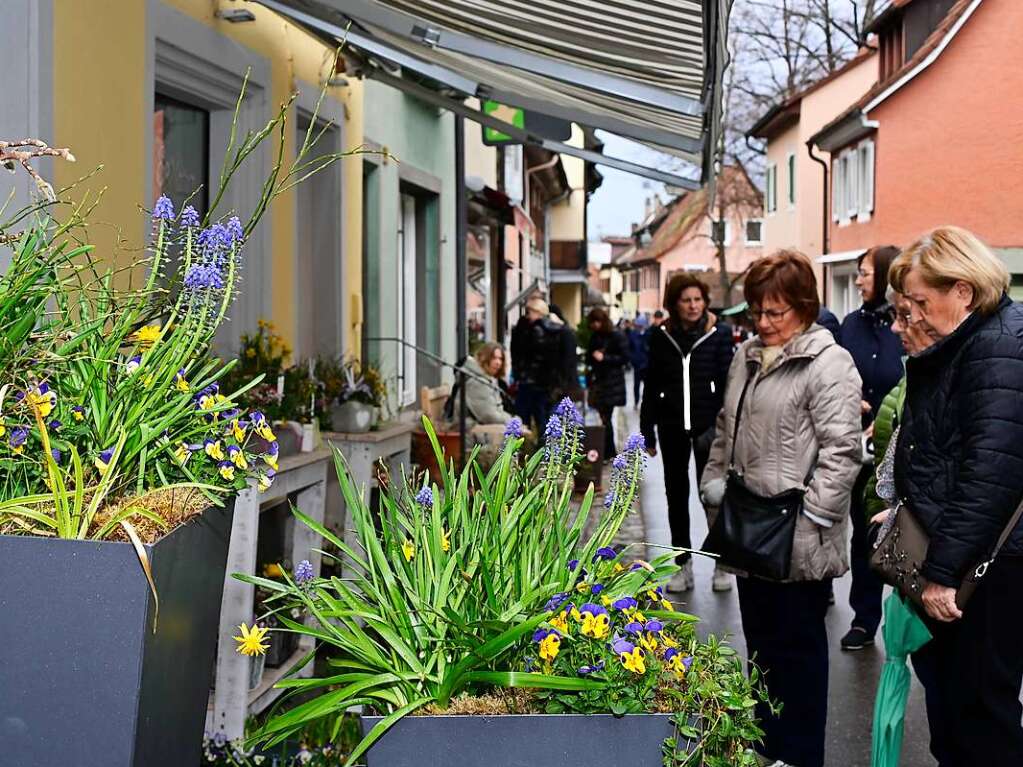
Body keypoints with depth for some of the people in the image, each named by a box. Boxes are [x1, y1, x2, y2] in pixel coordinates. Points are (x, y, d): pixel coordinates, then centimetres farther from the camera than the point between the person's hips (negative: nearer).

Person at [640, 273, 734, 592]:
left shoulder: (719, 333, -5)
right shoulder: (661, 336, 2)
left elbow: (726, 382, -6)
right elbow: (652, 385, 5)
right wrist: (647, 430, 4)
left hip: (708, 423, -3)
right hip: (672, 425, 3)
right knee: (676, 494, 10)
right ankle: (683, 563, 21)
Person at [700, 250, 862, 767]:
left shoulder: (827, 363, -12)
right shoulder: (747, 357, 13)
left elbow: (841, 450, -18)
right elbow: (725, 430, 23)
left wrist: (810, 514, -20)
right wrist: (714, 481, 13)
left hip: (799, 542, -8)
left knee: (797, 648, 4)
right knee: (760, 642, 19)